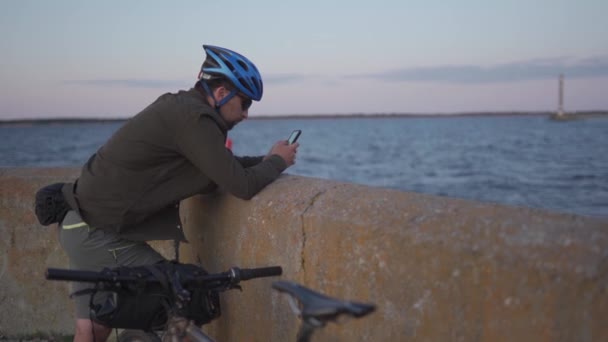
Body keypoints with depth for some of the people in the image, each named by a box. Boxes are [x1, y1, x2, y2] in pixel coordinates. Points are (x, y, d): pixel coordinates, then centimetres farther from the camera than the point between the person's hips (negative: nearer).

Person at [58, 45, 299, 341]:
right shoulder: (194, 118, -19)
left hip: (83, 225, 10)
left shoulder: (180, 107, 10)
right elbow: (242, 186, -20)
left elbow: (222, 170, 19)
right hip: (99, 236, -10)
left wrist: (266, 159, 9)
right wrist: (277, 161, -3)